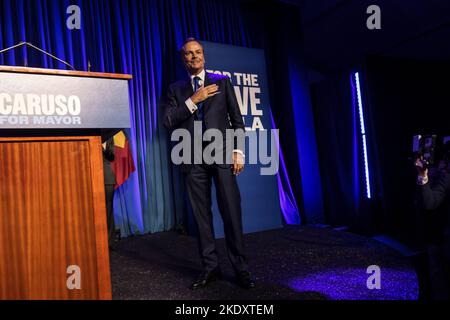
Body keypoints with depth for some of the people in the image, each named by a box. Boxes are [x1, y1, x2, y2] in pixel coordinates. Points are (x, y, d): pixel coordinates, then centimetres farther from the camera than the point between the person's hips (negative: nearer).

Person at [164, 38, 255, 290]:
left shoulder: (222, 82, 12)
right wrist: (193, 100, -8)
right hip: (193, 159, 2)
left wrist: (238, 151, -1)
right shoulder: (176, 89, 14)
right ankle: (210, 267, 14)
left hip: (222, 154, -1)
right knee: (202, 215, 4)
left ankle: (241, 268, 4)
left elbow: (237, 120, 9)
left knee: (232, 212, -5)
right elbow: (169, 122, 1)